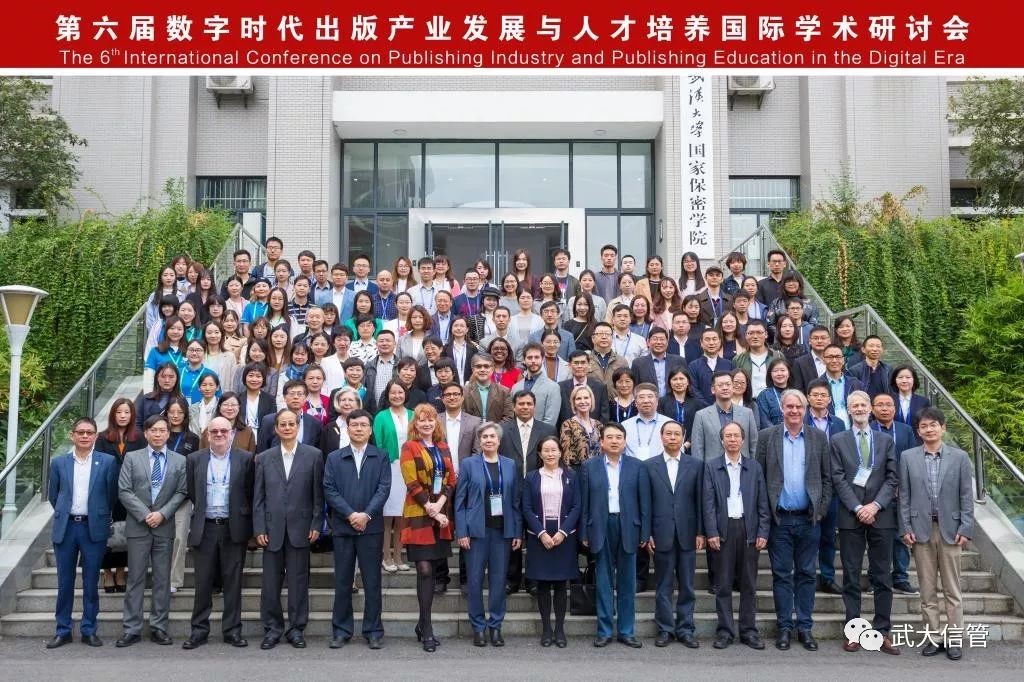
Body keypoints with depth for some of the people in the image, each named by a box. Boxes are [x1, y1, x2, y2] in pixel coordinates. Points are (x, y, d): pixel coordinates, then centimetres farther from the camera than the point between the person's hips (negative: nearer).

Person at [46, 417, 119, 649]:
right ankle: (63, 630, 18)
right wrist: (64, 513, 13)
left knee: (91, 583, 5)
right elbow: (52, 495, 14)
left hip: (94, 528, -2)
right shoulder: (59, 462, 5)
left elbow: (112, 494, 4)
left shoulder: (108, 461, -2)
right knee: (65, 582, 8)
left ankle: (89, 630, 14)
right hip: (65, 527, 2)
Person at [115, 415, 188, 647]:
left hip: (165, 527, 1)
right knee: (135, 579, 3)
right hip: (138, 526, -1)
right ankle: (132, 629, 9)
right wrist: (145, 515, -11)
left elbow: (181, 493, 2)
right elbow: (124, 491, -2)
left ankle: (159, 627, 12)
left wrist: (162, 513, -11)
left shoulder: (179, 461, 7)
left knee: (162, 579, 5)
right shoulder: (132, 458, 5)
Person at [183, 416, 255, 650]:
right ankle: (199, 630, 14)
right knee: (203, 583, 5)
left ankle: (232, 630, 12)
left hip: (233, 528, -1)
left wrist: (246, 522, 1)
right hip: (204, 528, 1)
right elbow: (191, 492, 10)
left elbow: (251, 493, 3)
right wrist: (200, 513, 4)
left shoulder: (245, 458, 2)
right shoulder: (195, 459, 6)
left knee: (233, 582, 4)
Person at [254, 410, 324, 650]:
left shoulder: (313, 455, 2)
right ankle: (272, 628, 18)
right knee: (270, 582, 5)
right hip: (272, 529, 2)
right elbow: (258, 497, 6)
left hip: (300, 528, -1)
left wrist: (316, 524, -5)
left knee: (298, 581, 4)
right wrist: (259, 529, -1)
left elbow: (318, 494, 1)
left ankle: (296, 629, 16)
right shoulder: (264, 458, 8)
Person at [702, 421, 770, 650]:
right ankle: (725, 631, 11)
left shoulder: (754, 467, 9)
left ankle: (749, 630, 15)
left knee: (749, 584, 7)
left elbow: (762, 502, 6)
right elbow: (708, 502, -1)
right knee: (723, 585, 3)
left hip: (749, 530, 1)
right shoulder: (711, 467, 4)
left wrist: (763, 532, -1)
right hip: (723, 530, -1)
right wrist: (711, 533, -8)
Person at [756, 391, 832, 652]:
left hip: (809, 519, 1)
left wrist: (822, 509, -1)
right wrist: (765, 512, -5)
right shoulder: (767, 436, 1)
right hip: (779, 519, -1)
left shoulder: (819, 438, 5)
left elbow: (827, 477, 7)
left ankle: (805, 627, 17)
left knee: (806, 574, 8)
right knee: (781, 574, 5)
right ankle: (784, 627, 14)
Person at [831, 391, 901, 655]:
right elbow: (838, 479, -1)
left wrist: (876, 505, -10)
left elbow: (892, 477, 4)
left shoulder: (885, 441, 11)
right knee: (851, 577, 3)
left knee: (882, 576, 4)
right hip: (850, 515, -1)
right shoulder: (838, 440, 6)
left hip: (880, 514, 1)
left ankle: (882, 632, 10)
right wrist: (857, 508, -10)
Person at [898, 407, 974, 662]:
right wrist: (905, 528, -2)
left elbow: (966, 496, 1)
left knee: (952, 589, 5)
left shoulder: (959, 457, 1)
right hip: (921, 529, 1)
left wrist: (966, 528, -5)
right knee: (927, 589, 7)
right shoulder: (908, 457, 3)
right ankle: (933, 638, 15)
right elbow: (904, 495, 4)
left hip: (950, 529, -1)